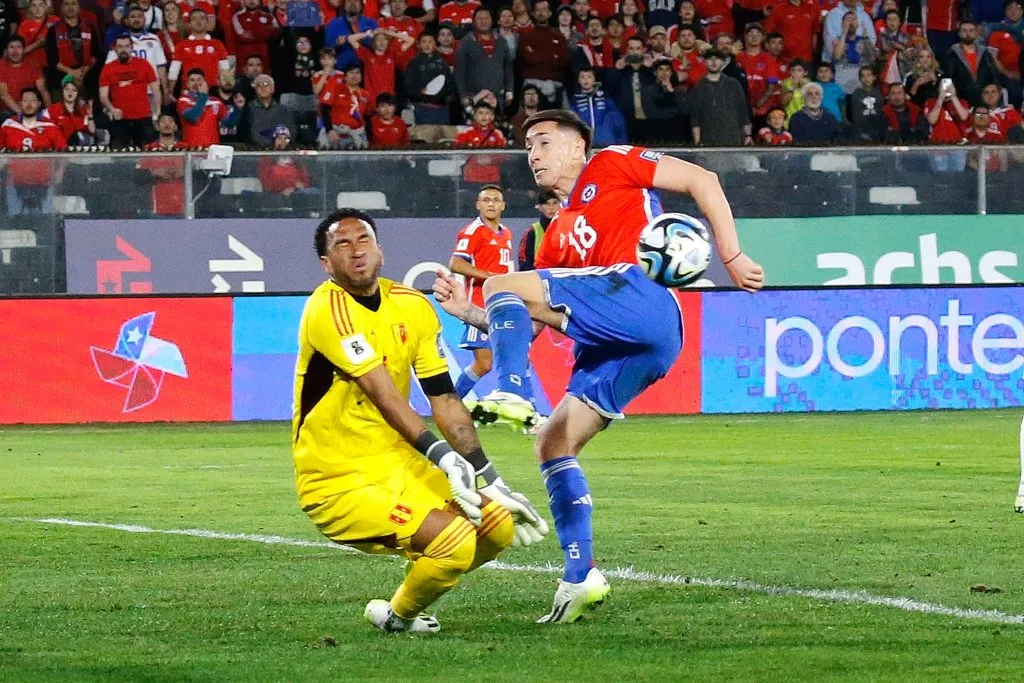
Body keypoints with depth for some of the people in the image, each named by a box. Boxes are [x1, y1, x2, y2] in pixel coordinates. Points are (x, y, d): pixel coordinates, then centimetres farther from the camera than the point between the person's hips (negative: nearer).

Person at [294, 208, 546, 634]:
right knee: (455, 541, -22)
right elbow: (383, 394, -26)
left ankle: (402, 609, 18)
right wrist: (442, 456, -33)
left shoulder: (412, 307, 5)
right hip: (339, 483, -8)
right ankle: (397, 616, 7)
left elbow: (444, 400, 7)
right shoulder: (327, 310, -18)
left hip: (398, 463, 8)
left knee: (499, 527, -2)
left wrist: (492, 482, 2)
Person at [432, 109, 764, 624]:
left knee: (501, 285, -12)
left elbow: (701, 180, 6)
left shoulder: (610, 167, 14)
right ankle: (579, 577, 3)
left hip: (638, 297, -8)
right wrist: (466, 313, 17)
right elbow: (525, 327, 31)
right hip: (616, 348, 8)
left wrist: (732, 257, -2)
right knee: (552, 445, 6)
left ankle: (511, 394, -28)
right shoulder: (556, 237, 33)